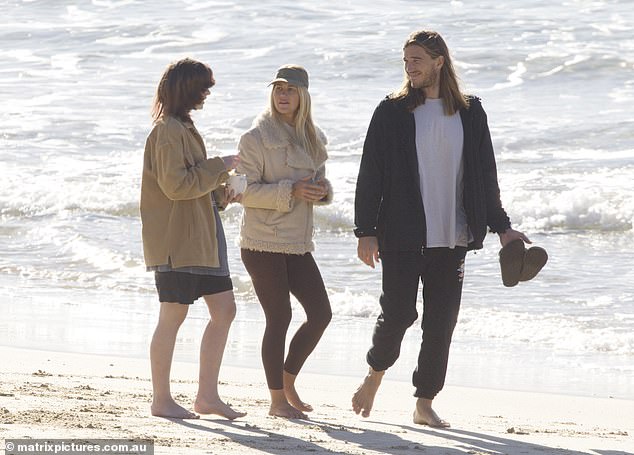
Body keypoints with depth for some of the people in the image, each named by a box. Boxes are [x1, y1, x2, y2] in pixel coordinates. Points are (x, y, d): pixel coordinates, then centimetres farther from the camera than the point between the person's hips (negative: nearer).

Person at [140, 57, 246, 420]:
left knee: (224, 310, 8)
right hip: (177, 237, -10)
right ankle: (162, 400, 4)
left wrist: (222, 193, 10)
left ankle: (208, 395, 12)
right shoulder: (168, 131, -14)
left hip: (201, 236, 10)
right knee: (173, 316, -4)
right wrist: (219, 168, -14)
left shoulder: (184, 128, 18)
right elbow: (175, 185, -22)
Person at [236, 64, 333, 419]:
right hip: (263, 243, -7)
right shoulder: (256, 137, -8)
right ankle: (278, 400, 5)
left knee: (321, 313, 4)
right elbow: (246, 190, -13)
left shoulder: (312, 139, 12)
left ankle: (288, 380, 22)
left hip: (298, 243, 7)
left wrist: (322, 190, -3)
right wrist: (290, 191, -23)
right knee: (279, 318, -5)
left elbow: (319, 180, 22)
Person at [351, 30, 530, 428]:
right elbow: (370, 175, -1)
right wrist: (366, 230, -7)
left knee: (441, 322, 2)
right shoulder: (392, 112, 1)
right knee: (398, 313, -4)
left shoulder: (469, 113, 8)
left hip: (452, 238, 3)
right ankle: (375, 373, 25)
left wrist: (501, 226, 9)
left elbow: (486, 177, 14)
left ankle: (425, 404, 11)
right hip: (402, 237, -2)